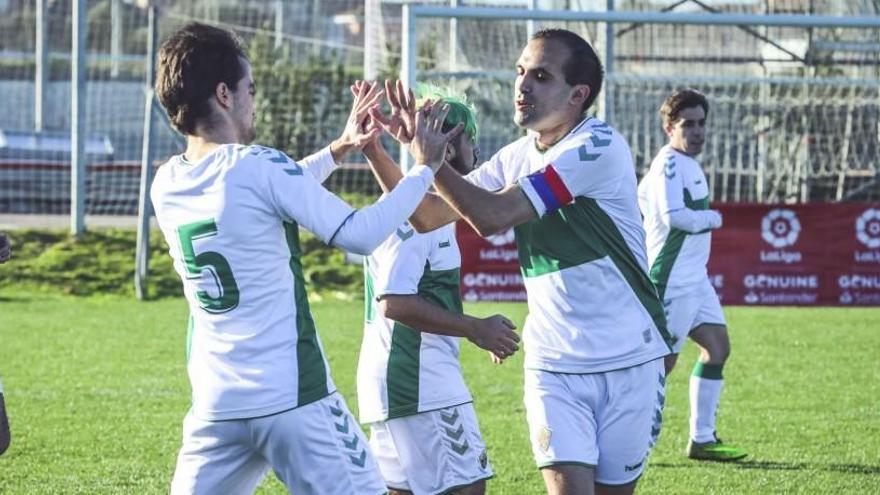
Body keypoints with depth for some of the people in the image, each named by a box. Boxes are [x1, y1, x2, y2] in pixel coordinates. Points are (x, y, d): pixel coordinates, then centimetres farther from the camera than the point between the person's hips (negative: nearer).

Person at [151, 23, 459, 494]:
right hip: (293, 400, -6)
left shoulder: (166, 185, 7)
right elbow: (361, 234, -11)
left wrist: (335, 150, 30)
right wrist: (423, 168, 1)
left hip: (215, 405, 6)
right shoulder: (258, 166, -13)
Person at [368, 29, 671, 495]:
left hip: (628, 361, -4)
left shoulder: (599, 146, -16)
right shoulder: (516, 157, 6)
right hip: (554, 364, 4)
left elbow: (492, 216, -22)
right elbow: (428, 216, 8)